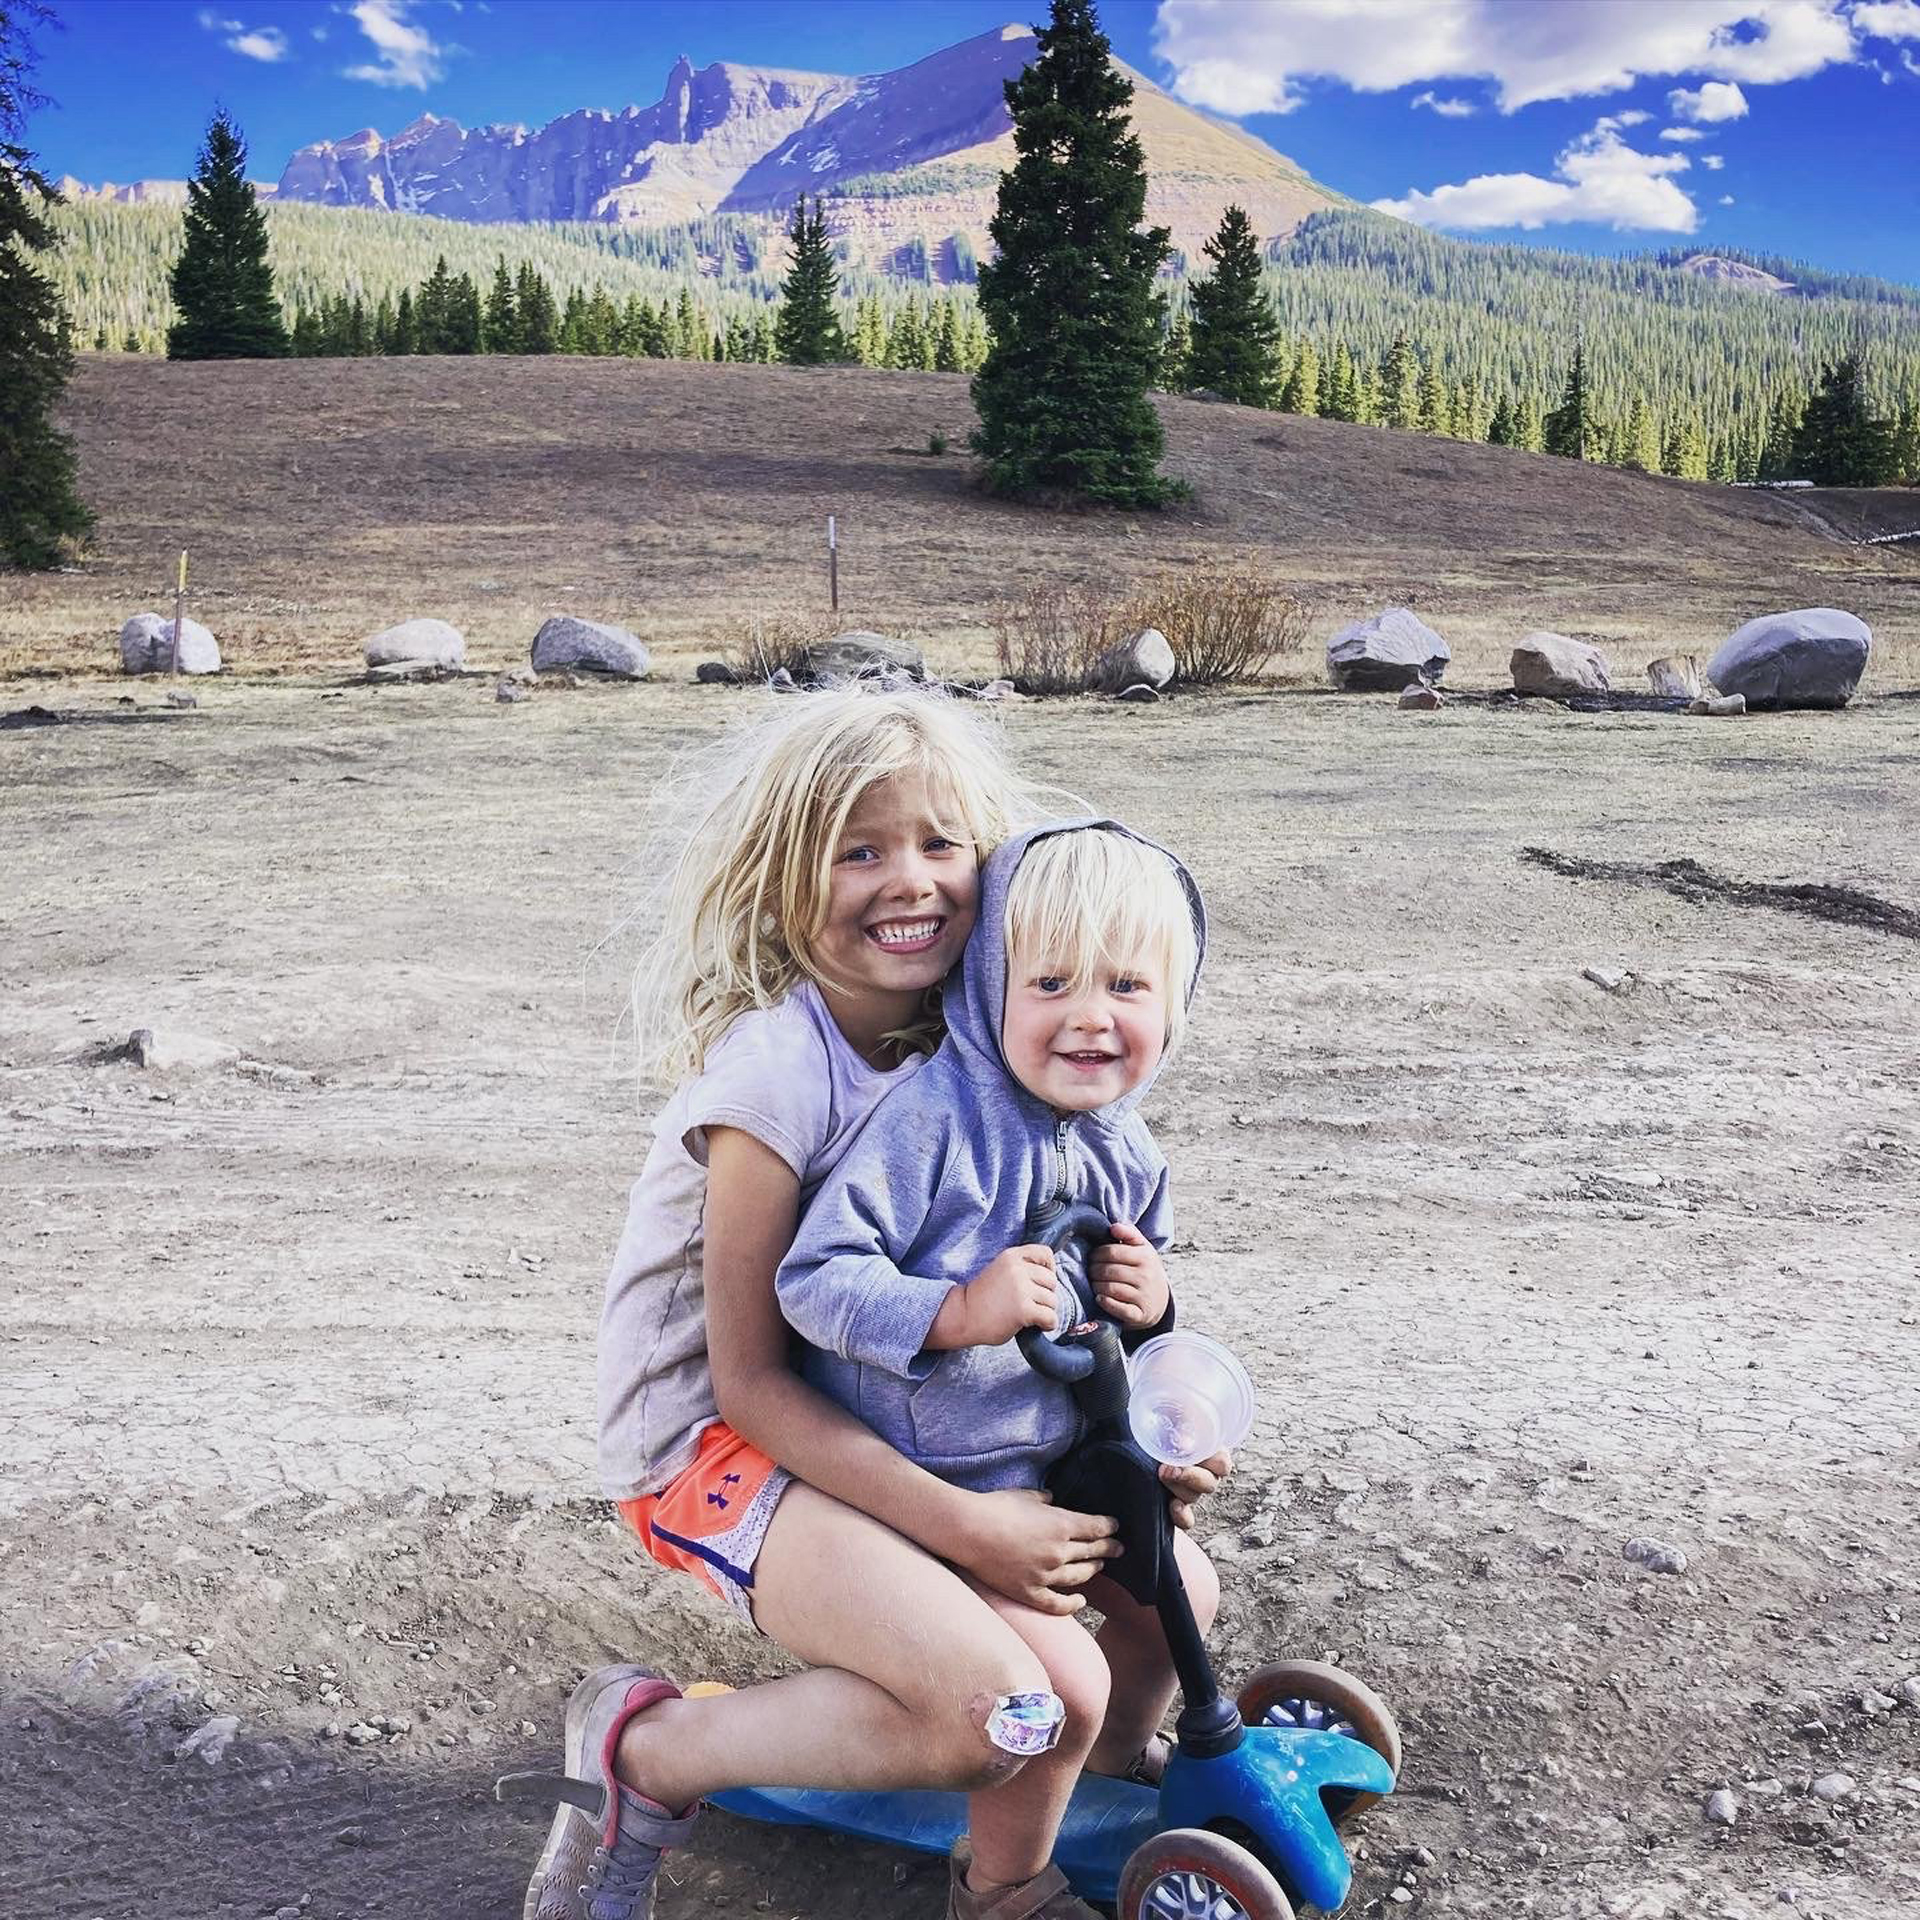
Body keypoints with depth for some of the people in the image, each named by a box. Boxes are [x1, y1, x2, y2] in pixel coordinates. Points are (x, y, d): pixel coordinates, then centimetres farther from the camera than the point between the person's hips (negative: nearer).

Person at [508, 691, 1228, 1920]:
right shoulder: (774, 1069, -24)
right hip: (714, 1438, -7)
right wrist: (963, 1524, -23)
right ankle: (645, 1751, -2)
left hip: (876, 1409, 8)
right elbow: (748, 1377, -20)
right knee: (991, 1712, -24)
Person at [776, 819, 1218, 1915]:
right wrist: (959, 1311, -39)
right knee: (1060, 1685, -16)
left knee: (1184, 1592, 20)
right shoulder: (934, 1119, -25)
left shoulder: (1127, 1155, 1)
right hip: (926, 1483, -8)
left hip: (1054, 1456, 8)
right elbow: (815, 1276, -27)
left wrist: (1148, 1304, -7)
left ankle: (1119, 1756, 52)